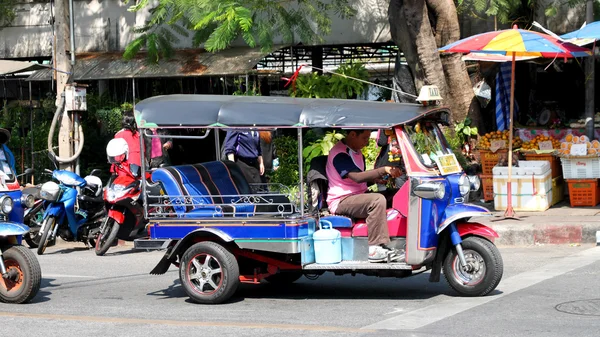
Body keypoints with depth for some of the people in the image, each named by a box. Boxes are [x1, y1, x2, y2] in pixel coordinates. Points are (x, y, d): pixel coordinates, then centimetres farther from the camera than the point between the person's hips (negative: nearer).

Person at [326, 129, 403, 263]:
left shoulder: (357, 152, 16)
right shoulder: (339, 154, -16)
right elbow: (357, 177, -27)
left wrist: (376, 179, 2)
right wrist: (384, 170, -32)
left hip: (357, 197, 10)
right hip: (341, 201, -10)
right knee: (378, 200, -32)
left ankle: (383, 247, -13)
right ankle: (373, 250, -29)